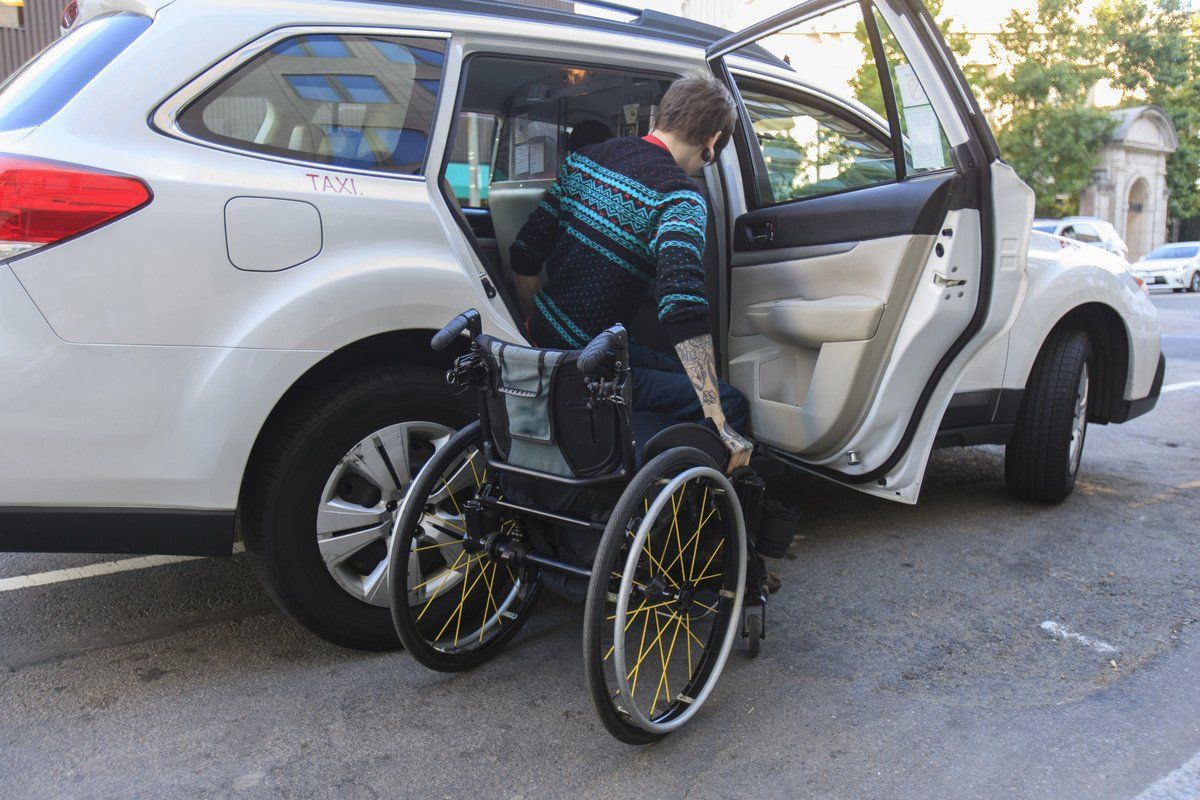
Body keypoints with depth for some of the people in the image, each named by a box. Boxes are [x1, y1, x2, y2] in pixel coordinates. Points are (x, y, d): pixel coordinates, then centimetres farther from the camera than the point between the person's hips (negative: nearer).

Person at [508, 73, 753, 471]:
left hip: (540, 348, 9)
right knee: (733, 405, -7)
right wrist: (718, 422, -25)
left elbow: (524, 257, 11)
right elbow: (683, 309, -28)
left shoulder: (585, 157, 8)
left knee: (681, 375, 23)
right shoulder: (679, 199, -16)